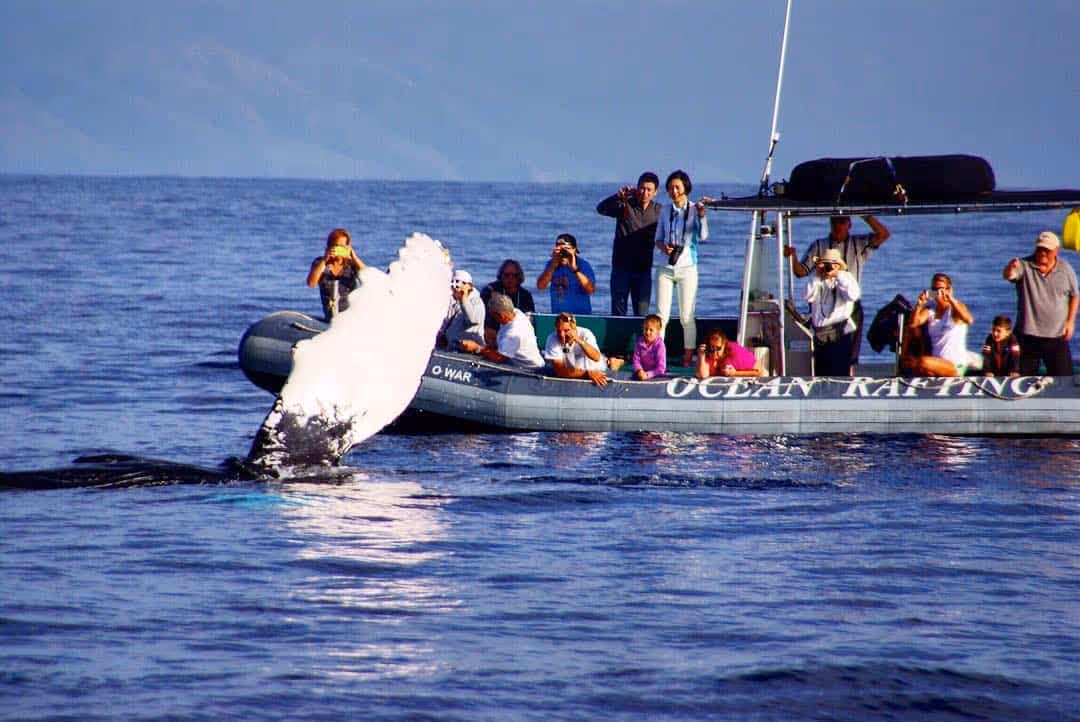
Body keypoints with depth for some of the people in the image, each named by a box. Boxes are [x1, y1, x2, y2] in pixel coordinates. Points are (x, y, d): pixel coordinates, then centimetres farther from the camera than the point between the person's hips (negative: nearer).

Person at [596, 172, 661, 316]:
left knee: (642, 312, 1)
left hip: (643, 269, 2)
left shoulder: (658, 211, 4)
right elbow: (601, 208, -19)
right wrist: (619, 196, -32)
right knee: (618, 311, 0)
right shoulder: (625, 205, -4)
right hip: (621, 267, -2)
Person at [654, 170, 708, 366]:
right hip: (666, 268, 3)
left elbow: (703, 236, -15)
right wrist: (663, 247, -8)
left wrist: (701, 215, -30)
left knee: (687, 316, -2)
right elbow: (658, 239, 14)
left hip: (687, 268, -3)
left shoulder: (695, 210, -2)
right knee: (661, 314, -2)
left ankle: (688, 358, 4)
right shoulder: (665, 212, 9)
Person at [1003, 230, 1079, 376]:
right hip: (1028, 336, -1)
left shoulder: (1065, 269, 2)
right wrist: (1010, 269, -51)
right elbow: (1008, 276, -27)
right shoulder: (1025, 266, -6)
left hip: (1057, 336, 1)